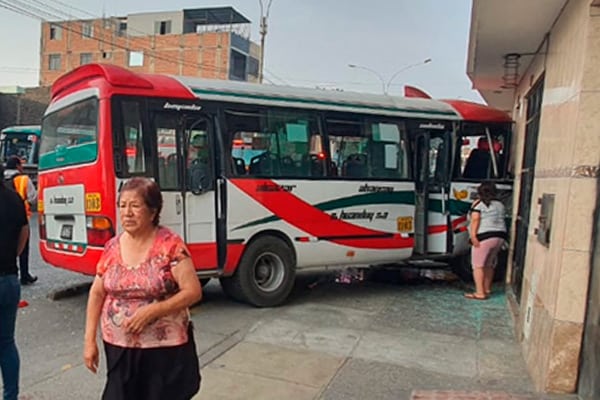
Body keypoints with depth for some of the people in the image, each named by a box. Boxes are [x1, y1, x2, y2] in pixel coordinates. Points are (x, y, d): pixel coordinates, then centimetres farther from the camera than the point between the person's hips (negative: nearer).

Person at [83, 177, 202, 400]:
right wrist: (89, 340, 5)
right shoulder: (112, 247, 1)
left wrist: (152, 311, -22)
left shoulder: (170, 245, -14)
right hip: (119, 348, 4)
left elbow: (193, 292, -15)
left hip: (165, 349, -4)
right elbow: (97, 294, 8)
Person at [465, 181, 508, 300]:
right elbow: (501, 220, 16)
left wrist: (473, 235, -20)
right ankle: (487, 289, 27)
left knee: (478, 265, -3)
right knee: (489, 265, 18)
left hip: (484, 237, -7)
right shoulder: (500, 204, 14)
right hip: (500, 236, 7)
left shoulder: (478, 204, -4)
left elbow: (475, 220, -15)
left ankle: (480, 293, -6)